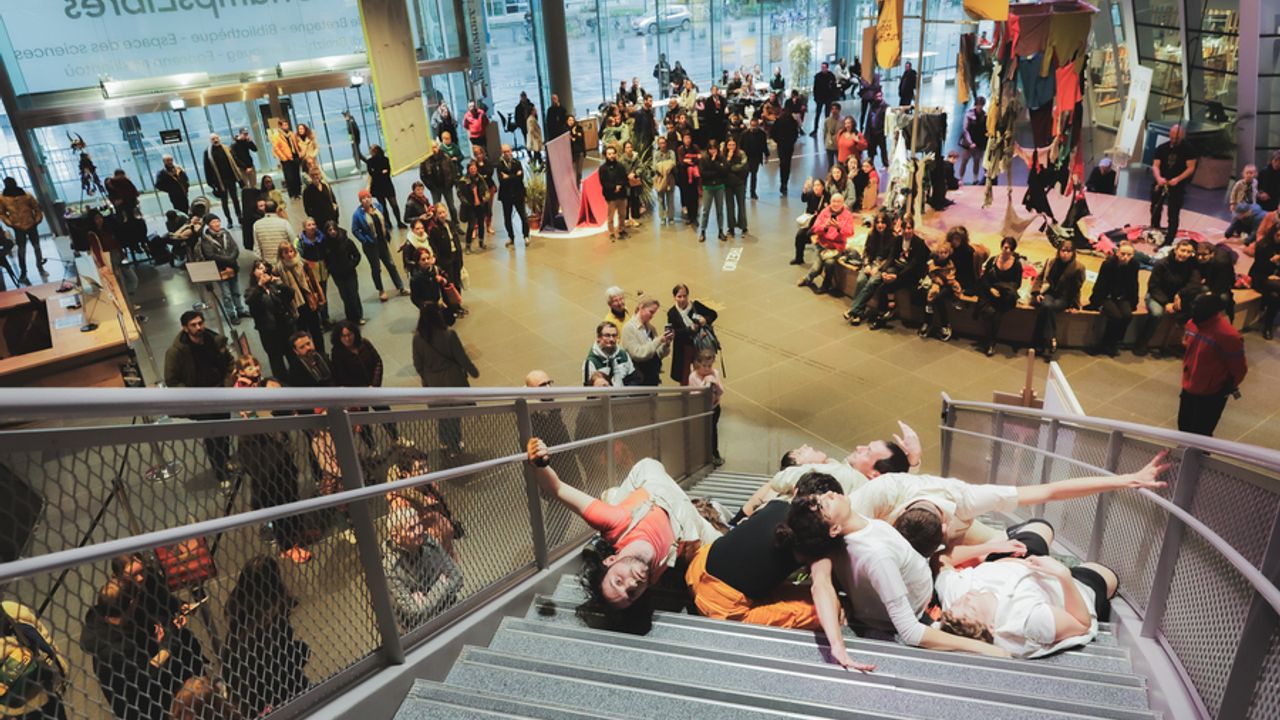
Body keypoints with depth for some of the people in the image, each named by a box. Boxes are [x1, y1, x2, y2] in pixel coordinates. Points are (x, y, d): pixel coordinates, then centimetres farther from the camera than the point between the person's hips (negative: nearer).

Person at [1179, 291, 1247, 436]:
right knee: (1184, 427, 20)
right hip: (1188, 390, 7)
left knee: (1200, 435, 2)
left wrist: (1228, 388, 2)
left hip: (1211, 396, -7)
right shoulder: (1192, 324, -4)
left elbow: (1239, 369, -14)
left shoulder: (1227, 335, -27)